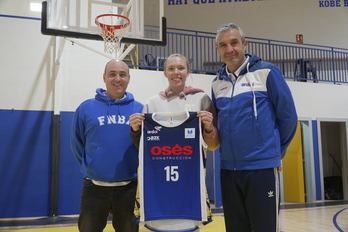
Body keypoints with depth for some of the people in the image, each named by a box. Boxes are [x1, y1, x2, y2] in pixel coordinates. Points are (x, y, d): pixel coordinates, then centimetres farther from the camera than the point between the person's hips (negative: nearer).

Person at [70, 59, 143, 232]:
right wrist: (91, 167, 10)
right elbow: (77, 144, 8)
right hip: (94, 188, 0)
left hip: (129, 188, 1)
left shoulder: (140, 109, 0)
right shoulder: (86, 108, -1)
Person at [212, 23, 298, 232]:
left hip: (262, 167, -5)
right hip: (228, 169, 5)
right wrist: (231, 151, 10)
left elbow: (288, 116, -4)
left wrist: (275, 151, 4)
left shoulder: (267, 72, -5)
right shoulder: (217, 83, 9)